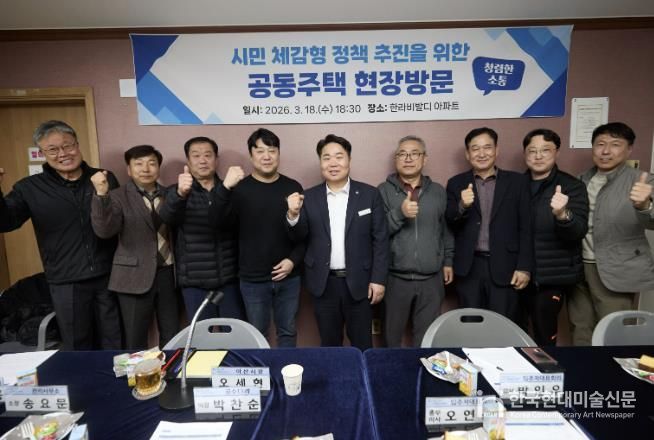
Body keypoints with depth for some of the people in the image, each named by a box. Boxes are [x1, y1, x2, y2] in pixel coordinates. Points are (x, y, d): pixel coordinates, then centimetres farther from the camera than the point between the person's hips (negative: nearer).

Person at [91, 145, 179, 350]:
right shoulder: (118, 197, -2)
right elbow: (104, 230, -19)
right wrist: (101, 194, -30)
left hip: (168, 273, 3)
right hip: (135, 276, -3)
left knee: (172, 335, 14)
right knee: (135, 339, 9)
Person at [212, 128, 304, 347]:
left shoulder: (292, 187, 1)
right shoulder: (240, 188, -3)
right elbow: (218, 222, -17)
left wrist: (294, 259, -8)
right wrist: (225, 188, -31)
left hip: (288, 277, 1)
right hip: (253, 280, -1)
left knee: (288, 332, 15)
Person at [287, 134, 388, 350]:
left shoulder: (370, 194, -3)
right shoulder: (309, 197, 2)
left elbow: (380, 240, -3)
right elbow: (300, 236, 0)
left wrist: (378, 279, -7)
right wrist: (293, 214, -20)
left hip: (358, 282, -1)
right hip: (323, 283, 2)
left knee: (362, 345, 14)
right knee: (329, 344, 17)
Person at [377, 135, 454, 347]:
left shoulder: (438, 191, 8)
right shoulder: (384, 191, -1)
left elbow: (447, 229, 14)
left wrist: (448, 261, 12)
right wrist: (399, 213, -22)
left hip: (431, 279, 2)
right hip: (395, 278, -2)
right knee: (392, 336, 10)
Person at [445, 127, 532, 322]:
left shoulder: (517, 181, 4)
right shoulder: (456, 183, 6)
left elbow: (526, 228, 2)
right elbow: (448, 224, -2)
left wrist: (524, 267, -4)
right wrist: (462, 205, -22)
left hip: (504, 267, 0)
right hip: (469, 268, 1)